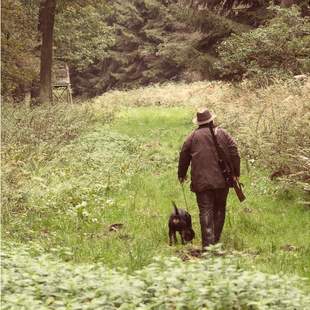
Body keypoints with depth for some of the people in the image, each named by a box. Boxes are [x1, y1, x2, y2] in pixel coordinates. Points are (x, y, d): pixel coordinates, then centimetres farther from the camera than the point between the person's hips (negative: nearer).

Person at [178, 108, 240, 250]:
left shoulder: (193, 136, 4)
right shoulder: (222, 133, 6)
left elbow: (184, 156, 9)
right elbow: (234, 153, 2)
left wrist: (182, 174, 23)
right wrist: (236, 172, 11)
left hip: (201, 180, -2)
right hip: (222, 179, 2)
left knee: (205, 211, -5)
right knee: (219, 209, 15)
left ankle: (208, 243, -14)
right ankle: (216, 240, 19)